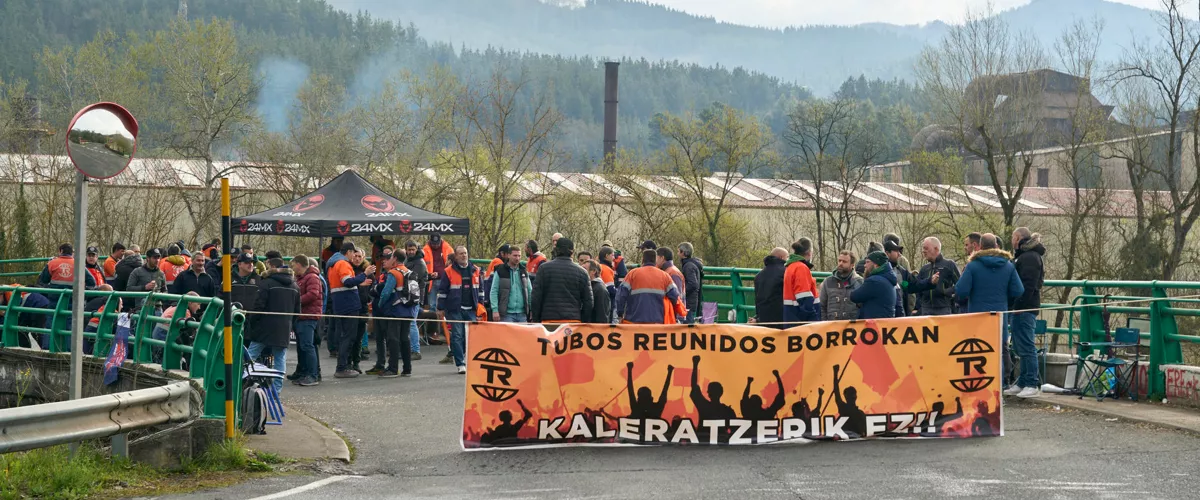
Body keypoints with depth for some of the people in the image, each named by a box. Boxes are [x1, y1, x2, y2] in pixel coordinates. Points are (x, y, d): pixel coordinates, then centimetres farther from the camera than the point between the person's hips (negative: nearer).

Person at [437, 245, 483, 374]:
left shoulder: (475, 270, 11)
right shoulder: (449, 272, -1)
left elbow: (480, 289, 19)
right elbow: (442, 291, 0)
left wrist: (480, 304, 12)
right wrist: (440, 309, -2)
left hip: (471, 309, 3)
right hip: (455, 310, -3)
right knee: (457, 336, -5)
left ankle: (465, 358, 20)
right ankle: (460, 364, -3)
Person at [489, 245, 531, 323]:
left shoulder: (523, 272, 12)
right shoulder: (500, 272, -1)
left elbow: (530, 292, 15)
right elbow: (493, 292, -4)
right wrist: (495, 310, -13)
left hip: (522, 313, 4)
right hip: (507, 314, -4)